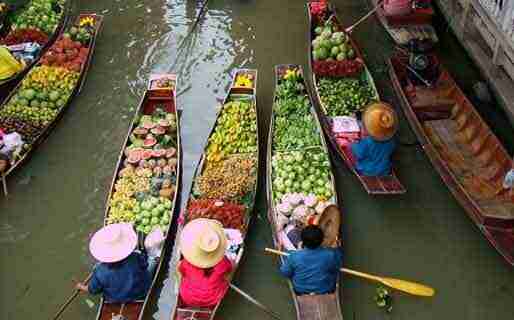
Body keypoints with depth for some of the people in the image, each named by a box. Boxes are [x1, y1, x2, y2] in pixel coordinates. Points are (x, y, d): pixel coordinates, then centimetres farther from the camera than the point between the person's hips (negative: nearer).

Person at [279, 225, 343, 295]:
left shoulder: (293, 256, -28)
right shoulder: (331, 254, -28)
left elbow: (285, 273, -10)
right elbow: (339, 265, -5)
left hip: (301, 291, 1)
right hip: (326, 291, -1)